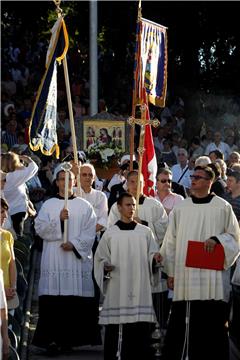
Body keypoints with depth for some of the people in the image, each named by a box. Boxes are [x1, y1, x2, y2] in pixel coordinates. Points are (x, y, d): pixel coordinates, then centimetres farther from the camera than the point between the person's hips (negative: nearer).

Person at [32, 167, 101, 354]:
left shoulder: (84, 206, 9)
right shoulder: (48, 205, 11)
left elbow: (90, 233, 2)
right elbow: (40, 228, 0)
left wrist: (74, 245, -11)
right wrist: (58, 219, -13)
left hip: (78, 258, 0)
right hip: (54, 259, 0)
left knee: (77, 301, -3)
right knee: (54, 301, -8)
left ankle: (71, 338, 4)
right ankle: (52, 338, -9)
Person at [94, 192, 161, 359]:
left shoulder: (145, 232, 10)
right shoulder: (110, 233, 8)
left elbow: (152, 254, 8)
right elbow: (100, 258, 10)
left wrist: (155, 257, -14)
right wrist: (106, 266, -10)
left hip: (140, 288, 1)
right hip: (117, 289, -1)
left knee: (140, 328, -3)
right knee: (115, 326, -2)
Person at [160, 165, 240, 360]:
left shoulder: (223, 207, 4)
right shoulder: (181, 208, 10)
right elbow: (171, 242, 11)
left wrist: (216, 239, -13)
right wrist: (171, 272, 6)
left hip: (212, 274, -2)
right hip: (185, 275, 2)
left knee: (213, 321, -2)